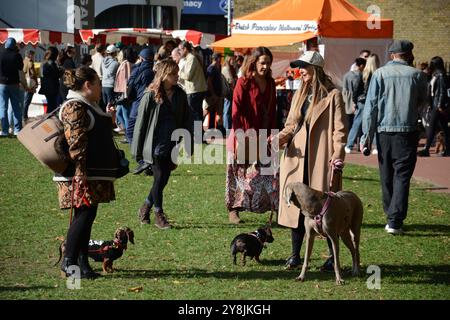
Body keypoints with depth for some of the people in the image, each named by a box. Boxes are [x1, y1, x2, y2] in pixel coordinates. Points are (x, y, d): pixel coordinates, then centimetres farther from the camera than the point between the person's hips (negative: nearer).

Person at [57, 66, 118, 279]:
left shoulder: (88, 106, 20)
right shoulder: (75, 107, -14)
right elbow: (75, 142, -21)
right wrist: (80, 171, -24)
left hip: (95, 173, 10)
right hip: (81, 174, -10)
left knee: (86, 215, 10)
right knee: (84, 214, -11)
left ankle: (82, 262, 14)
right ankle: (68, 262, -6)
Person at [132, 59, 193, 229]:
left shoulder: (180, 95, 6)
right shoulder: (150, 96, -7)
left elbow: (187, 121, 12)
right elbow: (141, 123, -3)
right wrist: (137, 150, -3)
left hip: (173, 145, 4)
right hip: (155, 145, -4)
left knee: (164, 179, 7)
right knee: (160, 178, -6)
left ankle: (145, 208, 27)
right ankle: (159, 215, 7)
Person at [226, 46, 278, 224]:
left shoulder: (270, 83, 10)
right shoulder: (243, 82, -8)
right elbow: (236, 111, -11)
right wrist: (240, 138, -16)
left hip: (263, 137, 5)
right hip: (245, 138, -5)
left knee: (269, 175, 2)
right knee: (241, 175, 2)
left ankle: (276, 210, 4)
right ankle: (233, 210, 10)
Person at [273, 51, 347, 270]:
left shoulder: (333, 95, -4)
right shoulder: (299, 95, 15)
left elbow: (340, 131, -7)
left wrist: (337, 159, -14)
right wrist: (280, 138, -2)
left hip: (321, 161, -6)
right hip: (297, 159, 6)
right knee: (295, 205, 5)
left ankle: (333, 257, 10)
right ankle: (295, 255, 13)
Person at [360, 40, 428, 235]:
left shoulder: (380, 74, -1)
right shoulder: (416, 75, -2)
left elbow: (371, 105, -3)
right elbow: (422, 102, 13)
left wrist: (367, 135, -1)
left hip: (384, 132, 2)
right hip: (407, 132, -2)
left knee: (387, 176, 14)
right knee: (402, 176, 0)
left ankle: (392, 217, 22)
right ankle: (395, 221, -10)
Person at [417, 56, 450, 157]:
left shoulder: (440, 75, -12)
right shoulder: (435, 75, 14)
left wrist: (440, 105, -19)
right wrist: (431, 104, 18)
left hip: (439, 105, -9)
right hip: (435, 105, 9)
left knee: (432, 127, -10)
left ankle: (426, 149, -12)